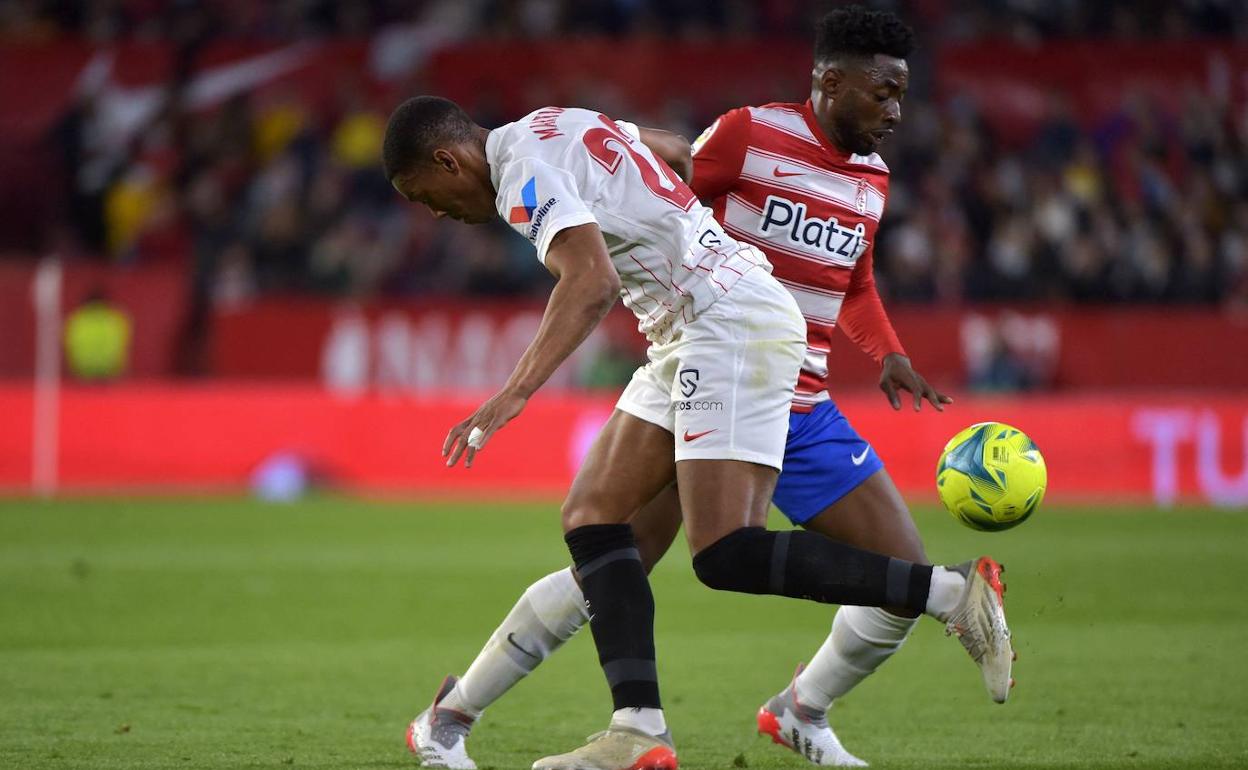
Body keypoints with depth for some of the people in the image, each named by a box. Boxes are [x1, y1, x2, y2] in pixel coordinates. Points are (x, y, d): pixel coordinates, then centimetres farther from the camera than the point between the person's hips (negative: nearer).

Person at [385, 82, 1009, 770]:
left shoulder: (524, 172, -11)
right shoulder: (559, 128, 19)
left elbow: (593, 281, -27)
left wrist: (512, 394, -32)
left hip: (733, 321, -11)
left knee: (725, 556, -18)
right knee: (590, 518, 4)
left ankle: (951, 591, -15)